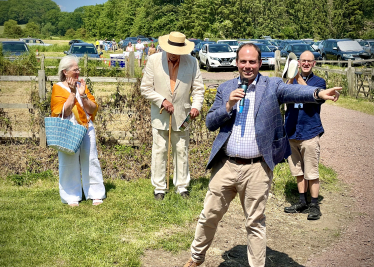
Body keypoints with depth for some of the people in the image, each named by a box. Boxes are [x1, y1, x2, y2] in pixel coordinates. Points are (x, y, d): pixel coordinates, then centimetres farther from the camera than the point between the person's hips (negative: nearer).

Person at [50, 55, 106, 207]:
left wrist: (83, 95, -9)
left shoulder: (82, 86, 12)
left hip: (86, 128, 3)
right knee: (69, 163, -1)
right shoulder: (58, 88, 1)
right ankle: (72, 196, 9)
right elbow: (63, 112, -12)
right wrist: (72, 93, -12)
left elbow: (93, 109, 4)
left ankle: (96, 194, 9)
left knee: (90, 160, 2)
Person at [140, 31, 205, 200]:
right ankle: (159, 188, 13)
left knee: (182, 151, 7)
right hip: (160, 116, -1)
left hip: (182, 116, 1)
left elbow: (198, 88, 4)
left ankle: (182, 186, 19)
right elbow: (145, 88, -1)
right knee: (159, 151, 2)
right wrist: (162, 101, -14)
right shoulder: (154, 61, -3)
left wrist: (196, 105, -14)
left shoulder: (191, 62, 0)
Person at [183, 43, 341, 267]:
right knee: (209, 216, 14)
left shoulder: (272, 86, 0)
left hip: (257, 169, -3)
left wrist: (319, 93, -40)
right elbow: (210, 123, 5)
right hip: (226, 165, 3)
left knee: (256, 223, 8)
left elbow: (294, 91, -20)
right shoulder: (226, 89, 9)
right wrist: (228, 105, -12)